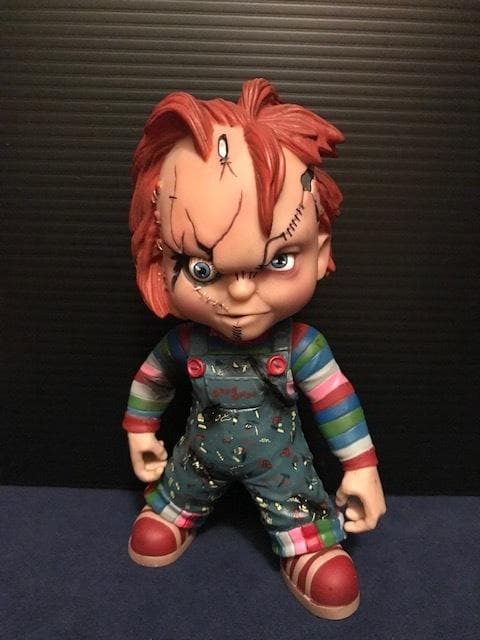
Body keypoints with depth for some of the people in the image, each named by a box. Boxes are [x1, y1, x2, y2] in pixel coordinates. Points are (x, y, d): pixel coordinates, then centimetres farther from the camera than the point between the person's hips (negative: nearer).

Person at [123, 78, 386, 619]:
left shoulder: (301, 347, -31)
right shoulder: (181, 344, -25)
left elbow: (338, 401, -18)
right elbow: (150, 380, -4)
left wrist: (361, 468, -13)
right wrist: (141, 434, 8)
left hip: (278, 456, -2)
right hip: (204, 451, 3)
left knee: (297, 509, 14)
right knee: (176, 491, 27)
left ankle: (312, 550, 44)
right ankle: (171, 516, 59)